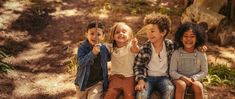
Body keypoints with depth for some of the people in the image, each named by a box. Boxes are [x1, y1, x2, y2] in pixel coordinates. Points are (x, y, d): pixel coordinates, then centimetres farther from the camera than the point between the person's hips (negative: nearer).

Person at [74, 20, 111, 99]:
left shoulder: (103, 48, -7)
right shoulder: (82, 47, -16)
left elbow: (108, 58, 16)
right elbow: (81, 62, -32)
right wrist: (93, 53, -41)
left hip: (97, 83, 0)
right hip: (83, 82, 0)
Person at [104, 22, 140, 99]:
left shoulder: (130, 46, -13)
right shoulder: (112, 48, 5)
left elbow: (136, 50, -36)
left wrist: (135, 46, -56)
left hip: (129, 77, -3)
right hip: (115, 77, 3)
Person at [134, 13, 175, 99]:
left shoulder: (170, 45, -4)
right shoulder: (144, 48, -7)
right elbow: (138, 65, -1)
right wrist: (140, 80, -14)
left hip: (163, 77, 1)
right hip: (148, 77, 0)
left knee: (170, 90, -32)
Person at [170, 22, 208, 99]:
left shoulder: (201, 54, -4)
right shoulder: (176, 53, -7)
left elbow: (204, 71, 3)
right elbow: (172, 72, -3)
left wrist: (193, 78, -15)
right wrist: (183, 77, -21)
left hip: (194, 79, 1)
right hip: (180, 79, -1)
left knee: (198, 87, -30)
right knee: (181, 85, -33)